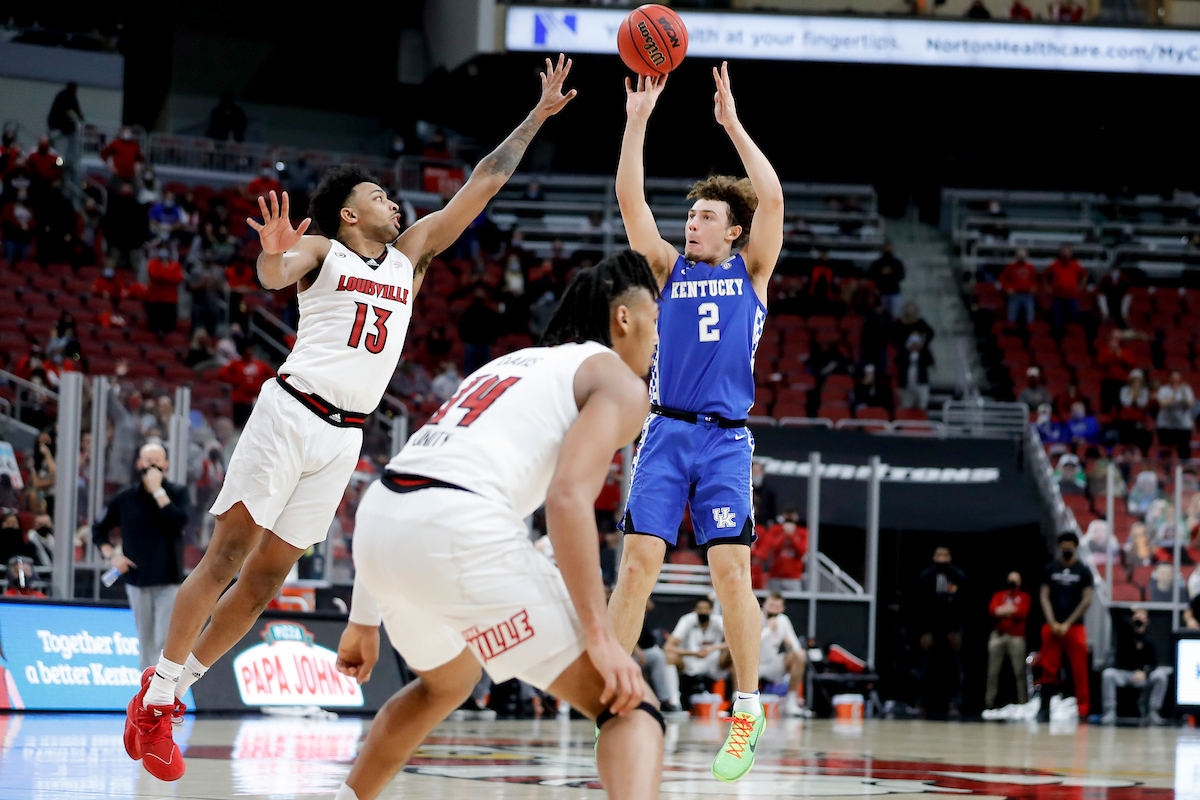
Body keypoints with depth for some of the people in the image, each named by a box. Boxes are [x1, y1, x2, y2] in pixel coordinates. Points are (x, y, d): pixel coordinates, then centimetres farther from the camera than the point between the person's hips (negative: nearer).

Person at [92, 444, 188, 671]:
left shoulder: (177, 492, 1)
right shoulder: (126, 497, 6)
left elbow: (178, 522, -18)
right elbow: (99, 530, 15)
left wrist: (157, 490, -17)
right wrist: (112, 556, -1)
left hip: (168, 581, -3)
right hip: (137, 581, 3)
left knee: (166, 642, -14)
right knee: (145, 643, 7)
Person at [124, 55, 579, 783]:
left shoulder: (412, 253, 18)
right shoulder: (321, 251, 3)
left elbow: (483, 185, 17)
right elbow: (275, 277, -19)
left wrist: (539, 115, 15)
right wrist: (275, 254, -43)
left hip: (345, 437, 5)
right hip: (290, 412, -5)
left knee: (267, 578, 4)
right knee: (227, 557, -9)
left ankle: (168, 695, 12)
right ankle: (158, 690, 0)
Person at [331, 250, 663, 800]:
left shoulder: (508, 365, 33)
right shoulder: (619, 381, 10)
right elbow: (567, 498, -10)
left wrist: (364, 620, 35)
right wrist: (599, 634, -13)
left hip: (379, 526, 8)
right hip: (461, 533, -8)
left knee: (447, 682, 38)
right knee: (631, 707, -4)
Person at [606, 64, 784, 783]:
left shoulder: (751, 270, 9)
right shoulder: (671, 267, 14)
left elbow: (773, 197, -5)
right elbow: (631, 200, 3)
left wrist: (733, 122, -5)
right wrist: (638, 121, -3)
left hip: (726, 439, -2)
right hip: (665, 432, 2)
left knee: (731, 569, -10)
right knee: (638, 561, -6)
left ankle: (748, 710, -2)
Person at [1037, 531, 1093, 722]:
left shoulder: (1083, 571, 4)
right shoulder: (1050, 569, 9)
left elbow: (1086, 600, -1)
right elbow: (1044, 597, 6)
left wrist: (1068, 624, -7)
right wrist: (1052, 623, -7)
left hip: (1075, 626, -1)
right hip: (1052, 626, 1)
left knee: (1080, 671, -4)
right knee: (1049, 669, -2)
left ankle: (1083, 711, -2)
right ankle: (1044, 709, 1)